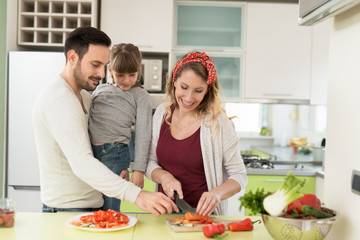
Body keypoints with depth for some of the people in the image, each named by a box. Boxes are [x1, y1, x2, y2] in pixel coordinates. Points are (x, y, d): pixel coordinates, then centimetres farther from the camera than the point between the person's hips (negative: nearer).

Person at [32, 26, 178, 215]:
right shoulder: (60, 101, -19)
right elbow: (82, 164, -31)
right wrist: (137, 195, -39)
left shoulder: (84, 97, 14)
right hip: (67, 210, -9)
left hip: (90, 205, 9)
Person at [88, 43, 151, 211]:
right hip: (88, 149, 4)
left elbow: (143, 134, -1)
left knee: (108, 209, -5)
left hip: (114, 153, -4)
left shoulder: (140, 96, 5)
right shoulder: (100, 89, 18)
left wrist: (138, 169, -7)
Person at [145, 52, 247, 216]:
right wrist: (164, 176, -10)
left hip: (202, 213, -4)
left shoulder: (218, 123, -11)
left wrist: (217, 193, -23)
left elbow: (239, 176, -4)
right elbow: (150, 162, 11)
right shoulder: (162, 113, 3)